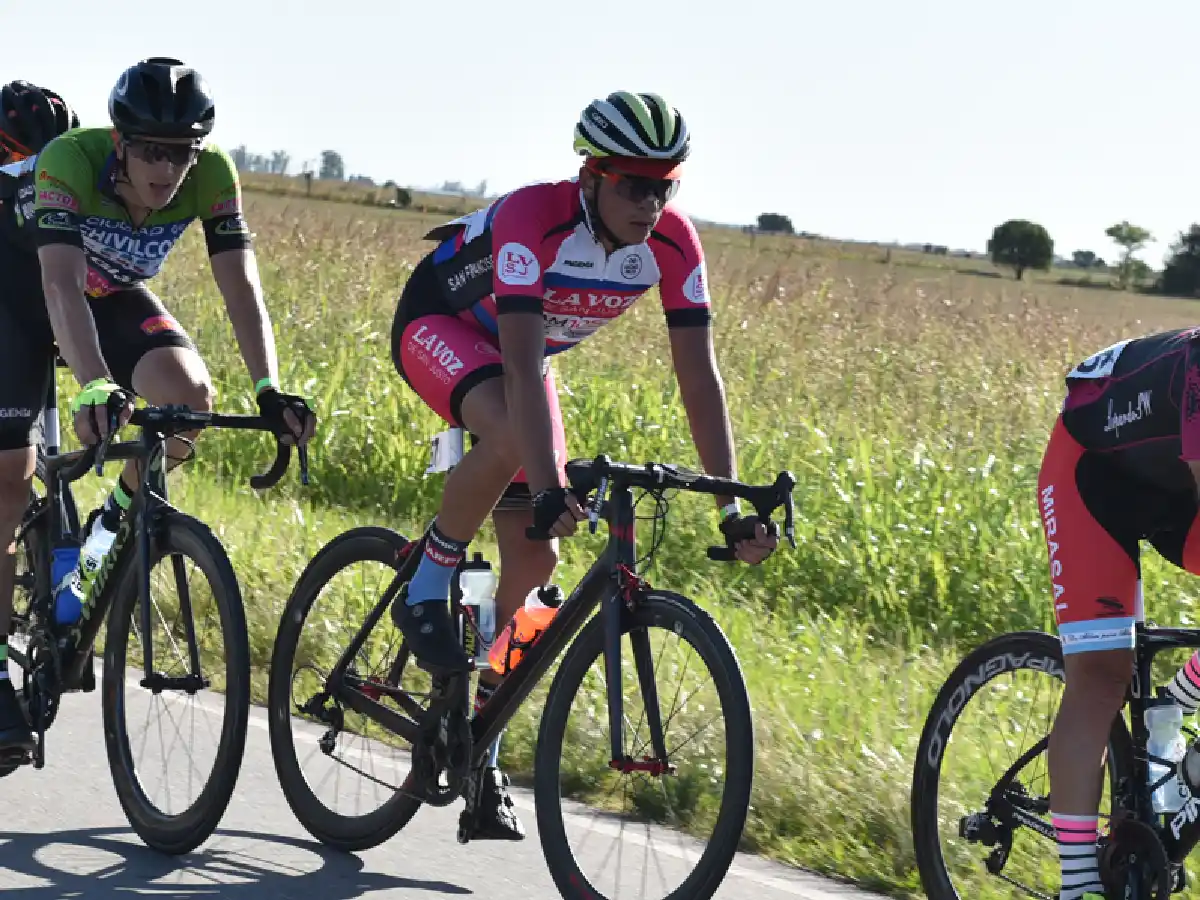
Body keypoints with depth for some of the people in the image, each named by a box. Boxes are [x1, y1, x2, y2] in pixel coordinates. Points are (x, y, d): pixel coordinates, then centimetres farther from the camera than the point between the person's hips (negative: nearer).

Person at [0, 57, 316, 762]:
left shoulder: (212, 175, -27)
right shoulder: (70, 161, -37)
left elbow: (241, 285, -28)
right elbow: (61, 284, -48)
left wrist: (271, 390, -42)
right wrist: (95, 388, -63)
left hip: (113, 293, 3)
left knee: (190, 393, -26)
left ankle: (115, 522, 2)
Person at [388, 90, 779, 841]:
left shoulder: (671, 242, -22)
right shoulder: (533, 218, -38)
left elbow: (699, 375, -21)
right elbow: (522, 365, -46)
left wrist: (732, 504, -28)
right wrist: (547, 489, -56)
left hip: (519, 351, 6)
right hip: (438, 325, -6)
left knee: (535, 559, -3)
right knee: (511, 437, -39)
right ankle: (425, 591, -16)